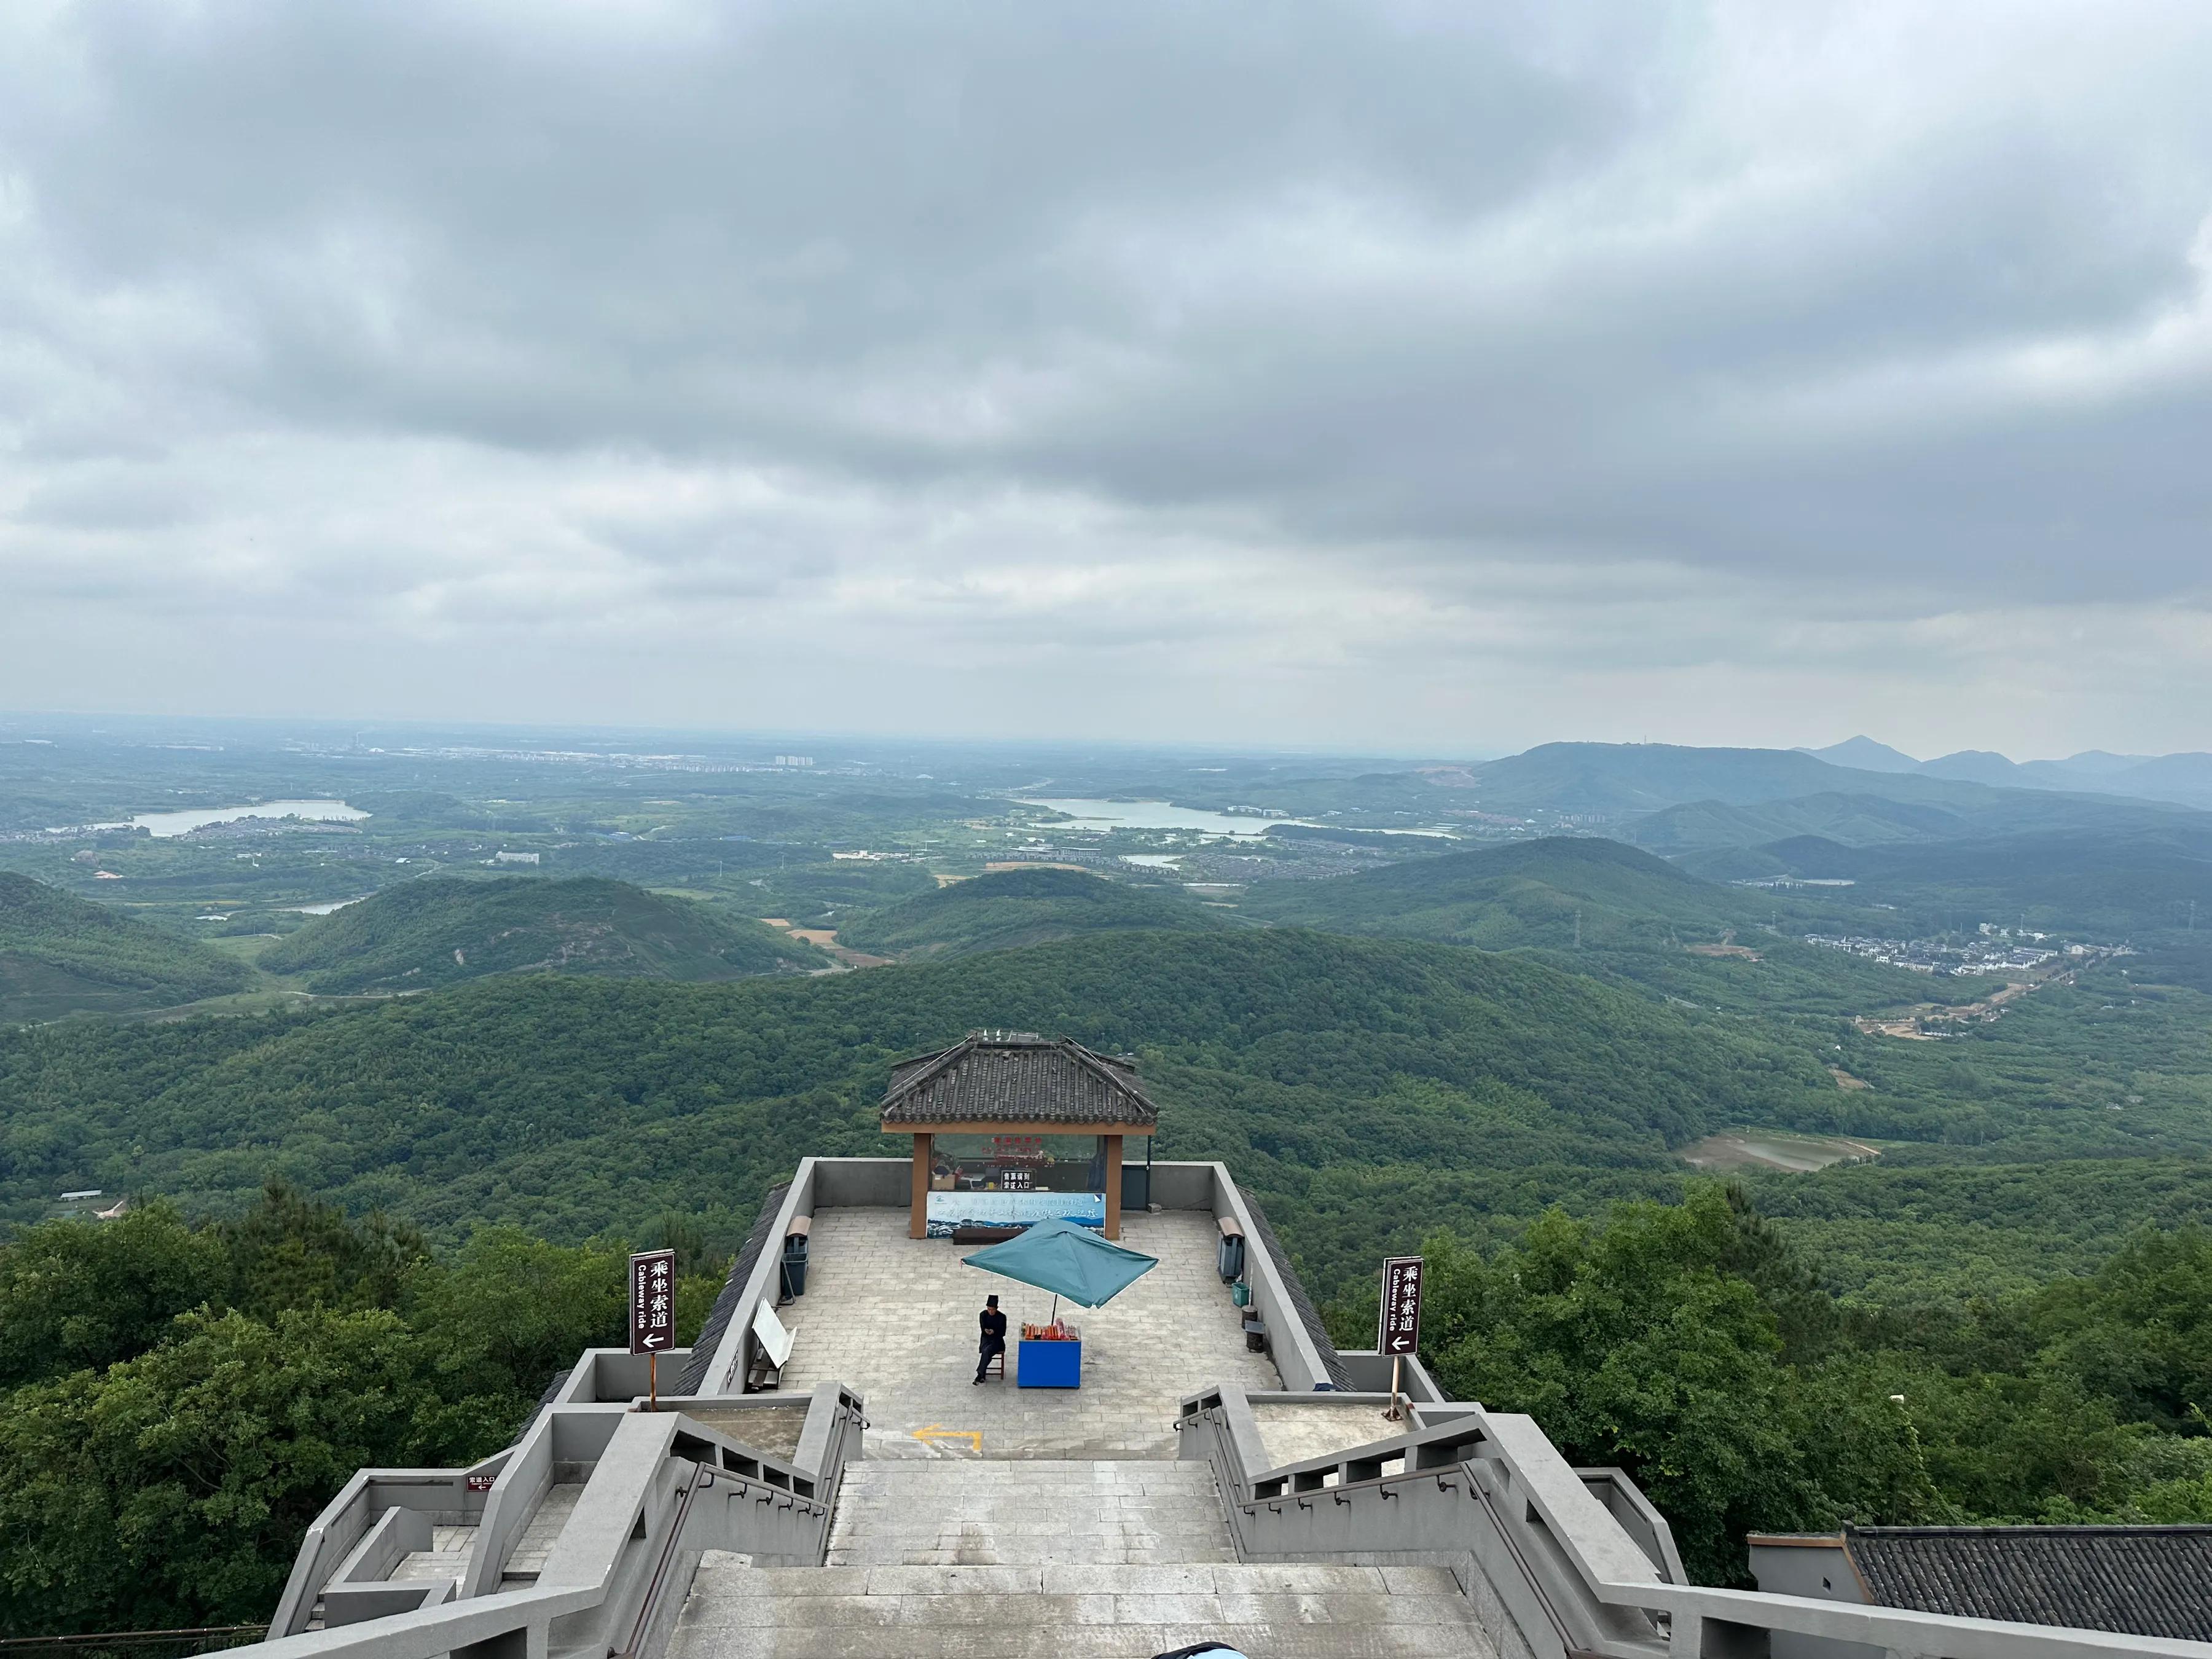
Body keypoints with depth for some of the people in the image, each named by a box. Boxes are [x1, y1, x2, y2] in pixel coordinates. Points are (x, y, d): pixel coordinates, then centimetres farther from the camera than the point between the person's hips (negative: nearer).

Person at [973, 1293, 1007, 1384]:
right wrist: (986, 1331, -26)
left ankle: (980, 1374, -31)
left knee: (987, 1351, -31)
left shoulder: (1002, 1317, -8)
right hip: (986, 1339, 2)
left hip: (997, 1340, -2)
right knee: (986, 1352, -30)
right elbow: (983, 1328, -2)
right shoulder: (983, 1315, -1)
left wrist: (994, 1332, -25)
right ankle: (982, 1375, -28)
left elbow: (1003, 1333, -5)